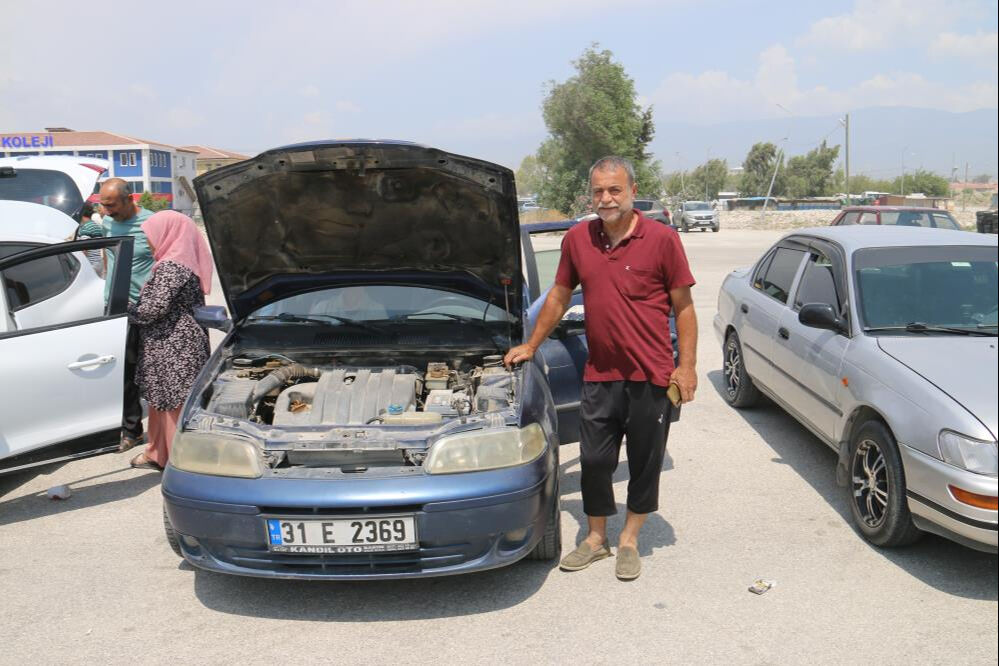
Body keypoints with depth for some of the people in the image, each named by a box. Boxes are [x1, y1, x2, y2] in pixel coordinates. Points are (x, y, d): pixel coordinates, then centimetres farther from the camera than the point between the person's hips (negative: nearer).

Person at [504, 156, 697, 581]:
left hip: (651, 375, -3)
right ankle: (595, 538, 29)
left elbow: (683, 307, -2)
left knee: (644, 462, 9)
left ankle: (629, 540, 27)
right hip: (599, 374, 3)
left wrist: (687, 366, -8)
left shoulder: (662, 239, -6)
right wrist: (530, 346, 19)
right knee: (594, 461, 10)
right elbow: (559, 297, 16)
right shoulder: (578, 239, 4)